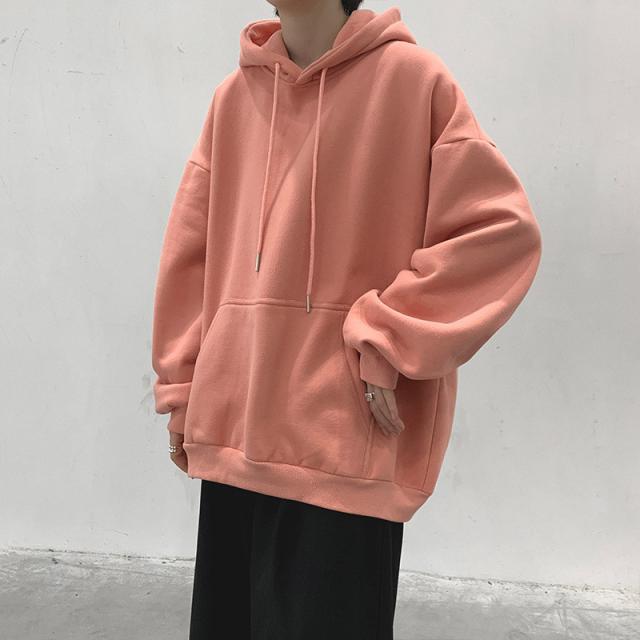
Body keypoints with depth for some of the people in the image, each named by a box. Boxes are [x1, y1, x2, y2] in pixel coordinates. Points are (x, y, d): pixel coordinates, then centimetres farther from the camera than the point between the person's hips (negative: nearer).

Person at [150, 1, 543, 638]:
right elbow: (191, 249, 12)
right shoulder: (233, 96, 10)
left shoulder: (413, 78, -2)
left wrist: (386, 343, -13)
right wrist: (182, 393, 10)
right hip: (231, 425, 5)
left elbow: (502, 229, -7)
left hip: (346, 434, -4)